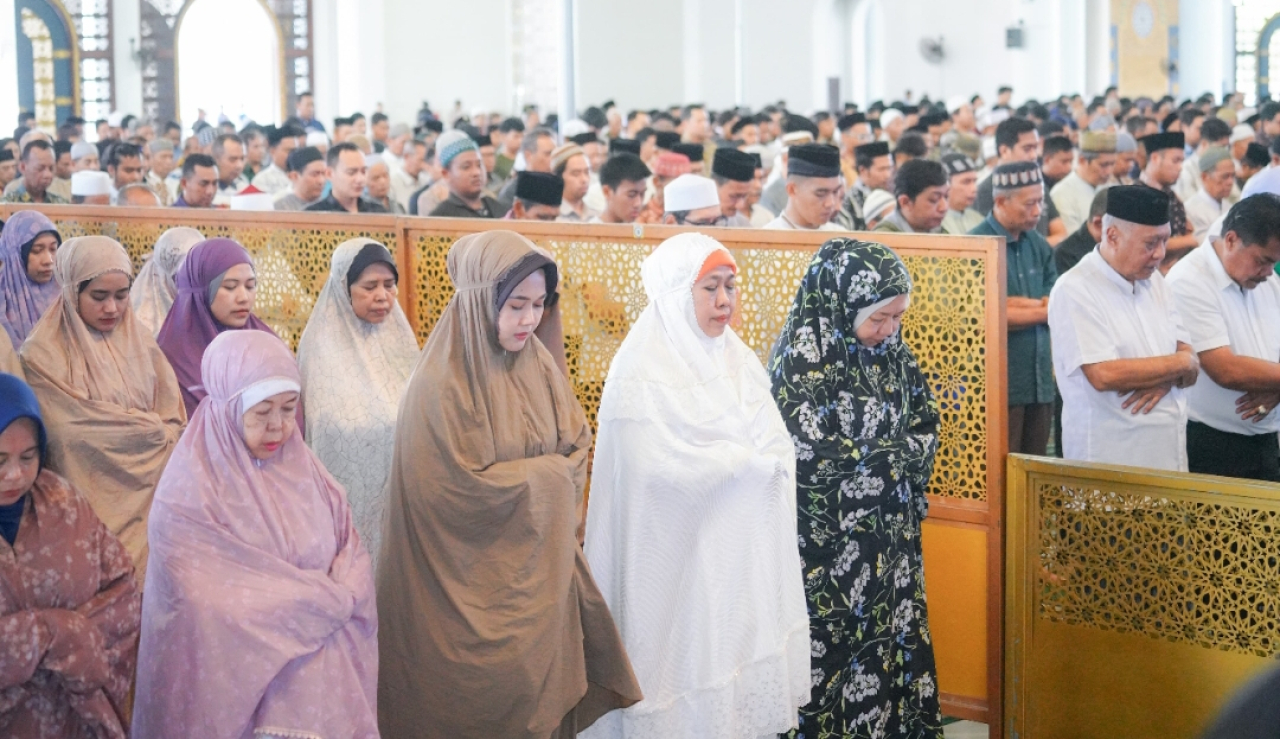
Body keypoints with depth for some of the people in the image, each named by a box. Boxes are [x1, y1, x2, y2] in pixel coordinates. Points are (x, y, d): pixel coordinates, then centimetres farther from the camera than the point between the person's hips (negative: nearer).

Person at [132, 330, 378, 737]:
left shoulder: (302, 468, 4)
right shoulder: (187, 496, -13)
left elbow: (351, 552, 6)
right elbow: (224, 608, -16)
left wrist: (338, 595, -16)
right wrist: (329, 599, -11)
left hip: (320, 671, 5)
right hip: (240, 678, -4)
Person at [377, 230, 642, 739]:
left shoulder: (539, 366, 3)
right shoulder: (442, 385, -17)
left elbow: (576, 449, 7)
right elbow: (458, 487, -19)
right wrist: (544, 476, -9)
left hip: (538, 571, 6)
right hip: (473, 580, -6)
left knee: (542, 687, 8)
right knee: (484, 695, 1)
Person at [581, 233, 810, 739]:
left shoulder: (736, 359, 10)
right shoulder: (642, 371, -12)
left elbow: (779, 447, 5)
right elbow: (664, 467, -20)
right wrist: (749, 460, -8)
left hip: (740, 552, 6)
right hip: (679, 556, -6)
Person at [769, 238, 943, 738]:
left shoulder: (890, 351, 4)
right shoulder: (802, 357, -15)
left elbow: (925, 430, 7)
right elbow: (810, 454, -22)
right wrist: (895, 453, -12)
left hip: (891, 542, 6)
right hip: (826, 549, -6)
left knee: (894, 652, 11)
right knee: (830, 661, 2)